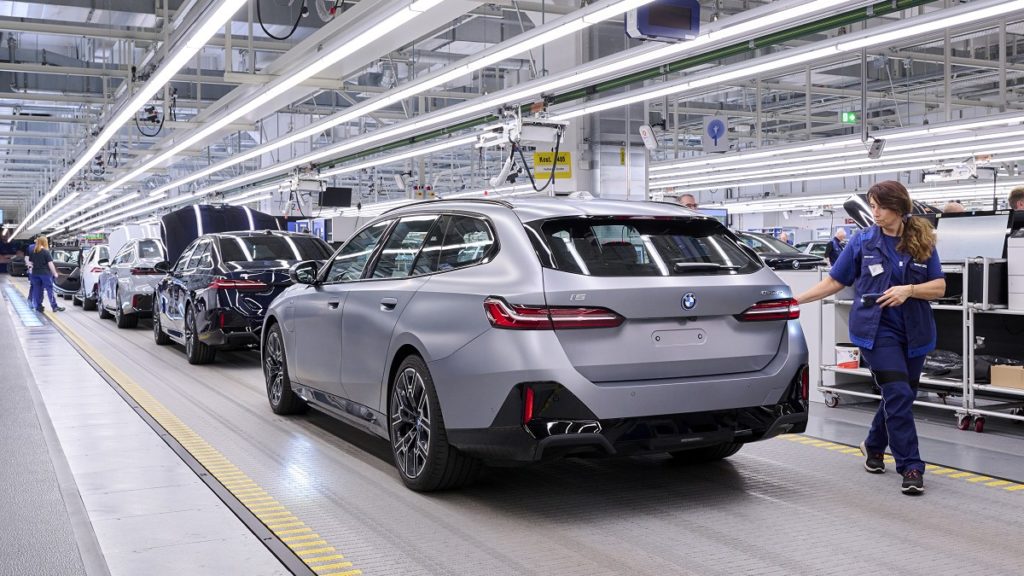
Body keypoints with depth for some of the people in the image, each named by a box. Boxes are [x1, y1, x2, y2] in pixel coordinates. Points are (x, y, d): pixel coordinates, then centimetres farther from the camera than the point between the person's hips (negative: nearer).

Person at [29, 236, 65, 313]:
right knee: (50, 290, -2)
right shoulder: (46, 252, -10)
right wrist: (55, 273, -5)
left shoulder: (33, 252, 7)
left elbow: (31, 263, 12)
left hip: (35, 274, 5)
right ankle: (54, 307, -2)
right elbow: (50, 264, -11)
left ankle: (38, 307, 10)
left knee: (37, 291, 8)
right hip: (45, 273, -5)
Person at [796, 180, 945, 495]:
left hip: (914, 331, 3)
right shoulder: (863, 241, 0)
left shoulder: (923, 241, 2)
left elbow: (939, 287, 1)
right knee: (898, 395, -13)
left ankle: (873, 445, 39)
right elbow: (834, 281, 5)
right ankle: (911, 468, -4)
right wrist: (795, 300, 0)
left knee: (899, 396, 13)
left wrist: (909, 289, -17)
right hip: (877, 329, -2)